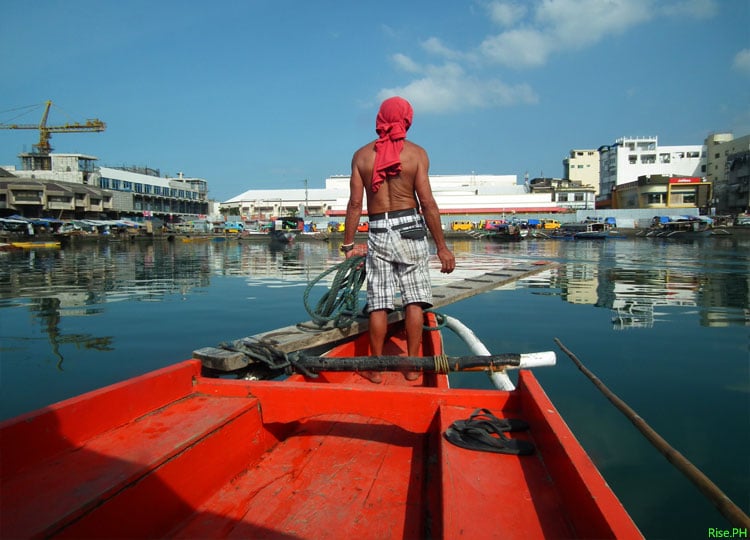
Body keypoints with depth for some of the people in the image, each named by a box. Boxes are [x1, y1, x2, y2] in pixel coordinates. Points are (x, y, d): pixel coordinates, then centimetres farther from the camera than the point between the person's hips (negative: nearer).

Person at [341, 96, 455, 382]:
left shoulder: (362, 155, 3)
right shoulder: (416, 153, -2)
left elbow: (355, 204, 0)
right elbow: (427, 202, -8)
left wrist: (348, 245, 6)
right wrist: (442, 246, -4)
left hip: (377, 232, 2)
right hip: (410, 229, -1)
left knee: (378, 304, 6)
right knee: (414, 300, 7)